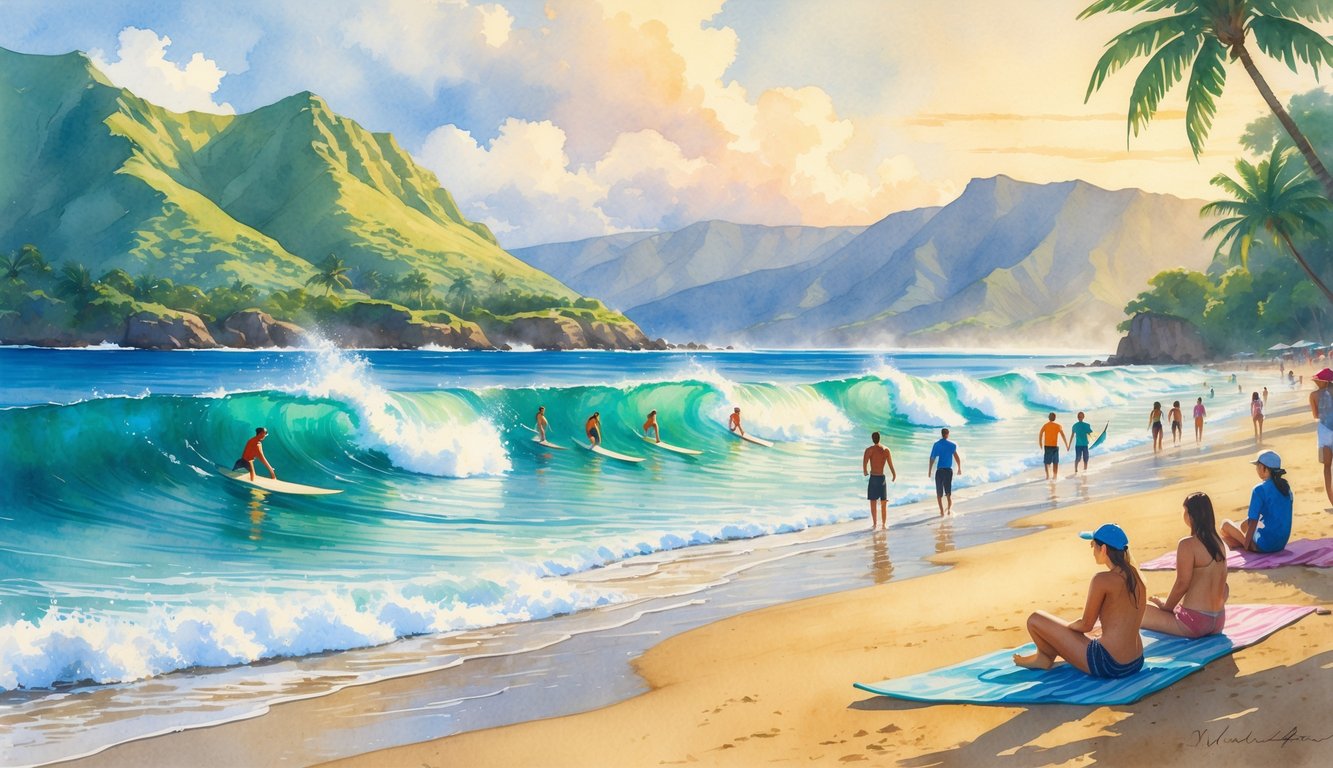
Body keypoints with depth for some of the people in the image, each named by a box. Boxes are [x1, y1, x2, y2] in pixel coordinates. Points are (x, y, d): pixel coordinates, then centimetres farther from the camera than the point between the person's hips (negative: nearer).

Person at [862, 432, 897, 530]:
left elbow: (864, 464, -15)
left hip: (873, 478, -2)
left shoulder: (869, 450, -6)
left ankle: (874, 524, 0)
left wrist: (865, 473, 5)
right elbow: (891, 465, -1)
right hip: (882, 477, 2)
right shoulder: (886, 450, 3)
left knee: (873, 502, 4)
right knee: (883, 503, 9)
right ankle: (884, 524, 8)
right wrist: (895, 475, 15)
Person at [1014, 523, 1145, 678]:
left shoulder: (1102, 580, -17)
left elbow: (1086, 625, -9)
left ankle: (1044, 657, 33)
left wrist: (1067, 625, 13)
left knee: (1035, 620, 5)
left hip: (1108, 664, -9)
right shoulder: (1137, 577, 5)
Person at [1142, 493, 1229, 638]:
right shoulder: (1219, 542, 8)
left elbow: (1182, 583, -14)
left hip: (1195, 621, -8)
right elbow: (1222, 581, 14)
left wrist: (1165, 606, 1)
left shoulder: (1187, 545, -16)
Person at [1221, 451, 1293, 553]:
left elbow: (1253, 523, -16)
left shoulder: (1260, 490, -17)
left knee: (1226, 525, 6)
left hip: (1265, 546, -8)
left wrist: (1245, 546, -8)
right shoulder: (1286, 487, 5)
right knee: (1244, 524, 28)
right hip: (1282, 544, 8)